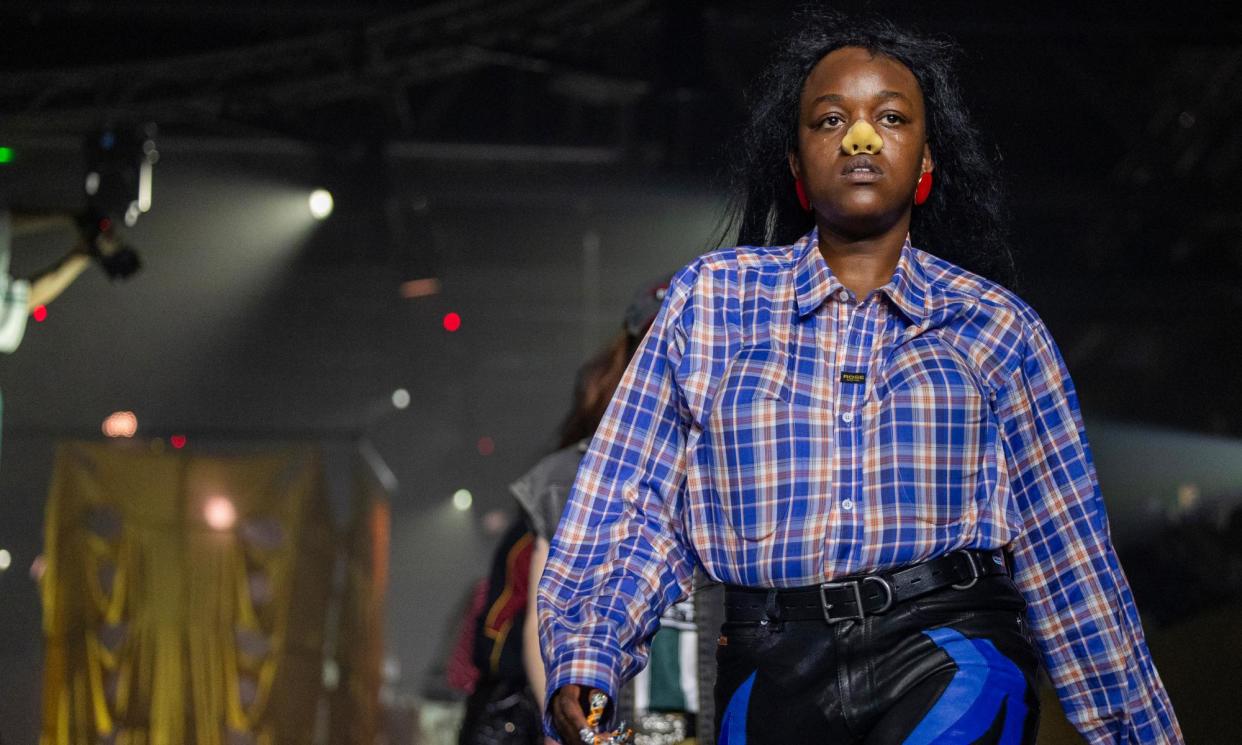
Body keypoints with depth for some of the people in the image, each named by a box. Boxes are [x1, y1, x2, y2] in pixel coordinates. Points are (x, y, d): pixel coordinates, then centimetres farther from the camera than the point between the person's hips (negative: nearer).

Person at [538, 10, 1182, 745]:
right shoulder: (713, 299, 11)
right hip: (774, 674, 1)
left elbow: (1067, 550, 13)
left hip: (954, 660, -1)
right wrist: (583, 664, -7)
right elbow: (634, 506, 7)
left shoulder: (994, 325, 10)